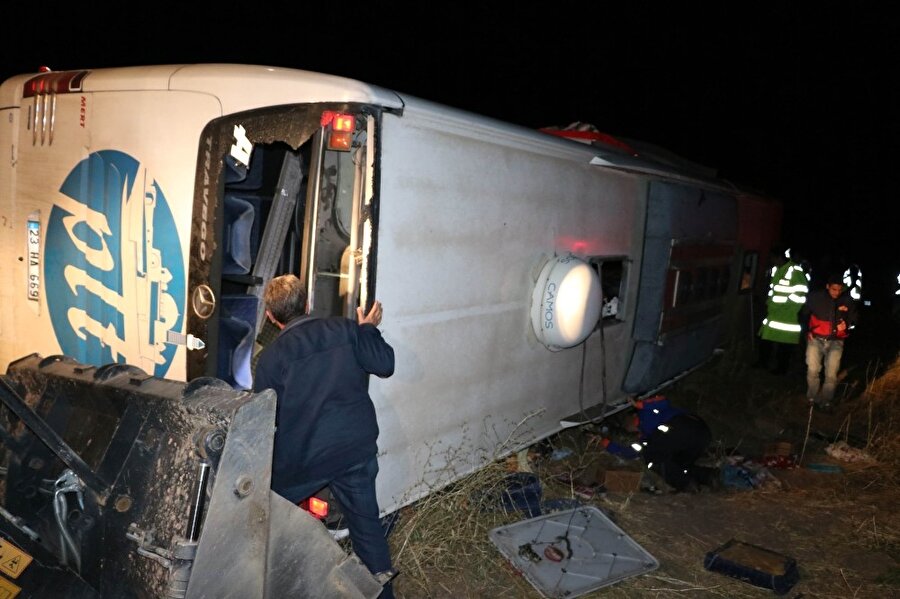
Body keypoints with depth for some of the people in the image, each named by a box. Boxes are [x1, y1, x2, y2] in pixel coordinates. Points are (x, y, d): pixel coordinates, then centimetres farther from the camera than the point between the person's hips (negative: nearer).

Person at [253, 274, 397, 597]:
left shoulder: (272, 355, -6)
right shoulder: (344, 329, -2)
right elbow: (384, 365, -4)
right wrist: (368, 329, 11)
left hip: (302, 455, -2)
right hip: (357, 448, 3)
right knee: (366, 523, 13)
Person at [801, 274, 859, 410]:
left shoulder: (848, 301, -3)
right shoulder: (815, 297, -7)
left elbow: (853, 319, 13)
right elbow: (804, 314, 9)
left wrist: (846, 325, -8)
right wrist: (808, 330, -1)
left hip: (835, 342, 1)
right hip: (816, 339, -1)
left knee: (831, 374, -4)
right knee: (813, 370, -9)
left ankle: (825, 401, 12)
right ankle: (812, 399, 9)